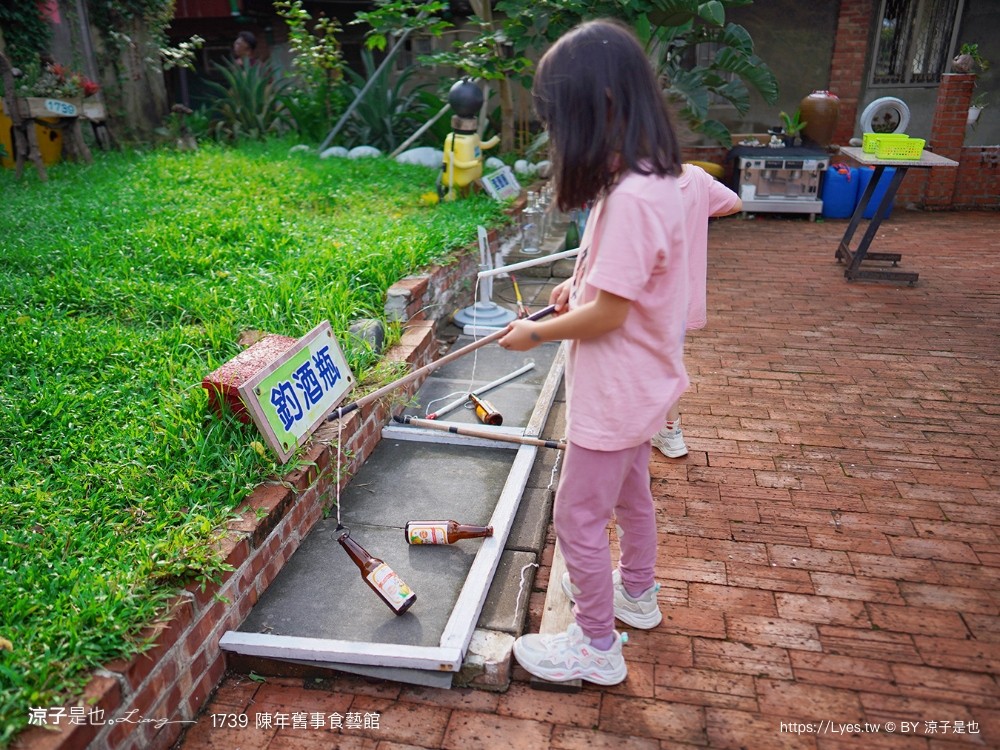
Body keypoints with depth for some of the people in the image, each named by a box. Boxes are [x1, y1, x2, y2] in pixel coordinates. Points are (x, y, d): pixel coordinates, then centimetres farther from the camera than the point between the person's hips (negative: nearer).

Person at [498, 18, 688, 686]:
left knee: (578, 518, 7)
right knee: (630, 493, 27)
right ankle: (636, 592, 50)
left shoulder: (631, 198, -30)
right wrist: (582, 282, 1)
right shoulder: (654, 177, 2)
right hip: (638, 385, 10)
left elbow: (607, 315, -27)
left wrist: (537, 332, -12)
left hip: (614, 396, -10)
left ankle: (597, 645, 27)